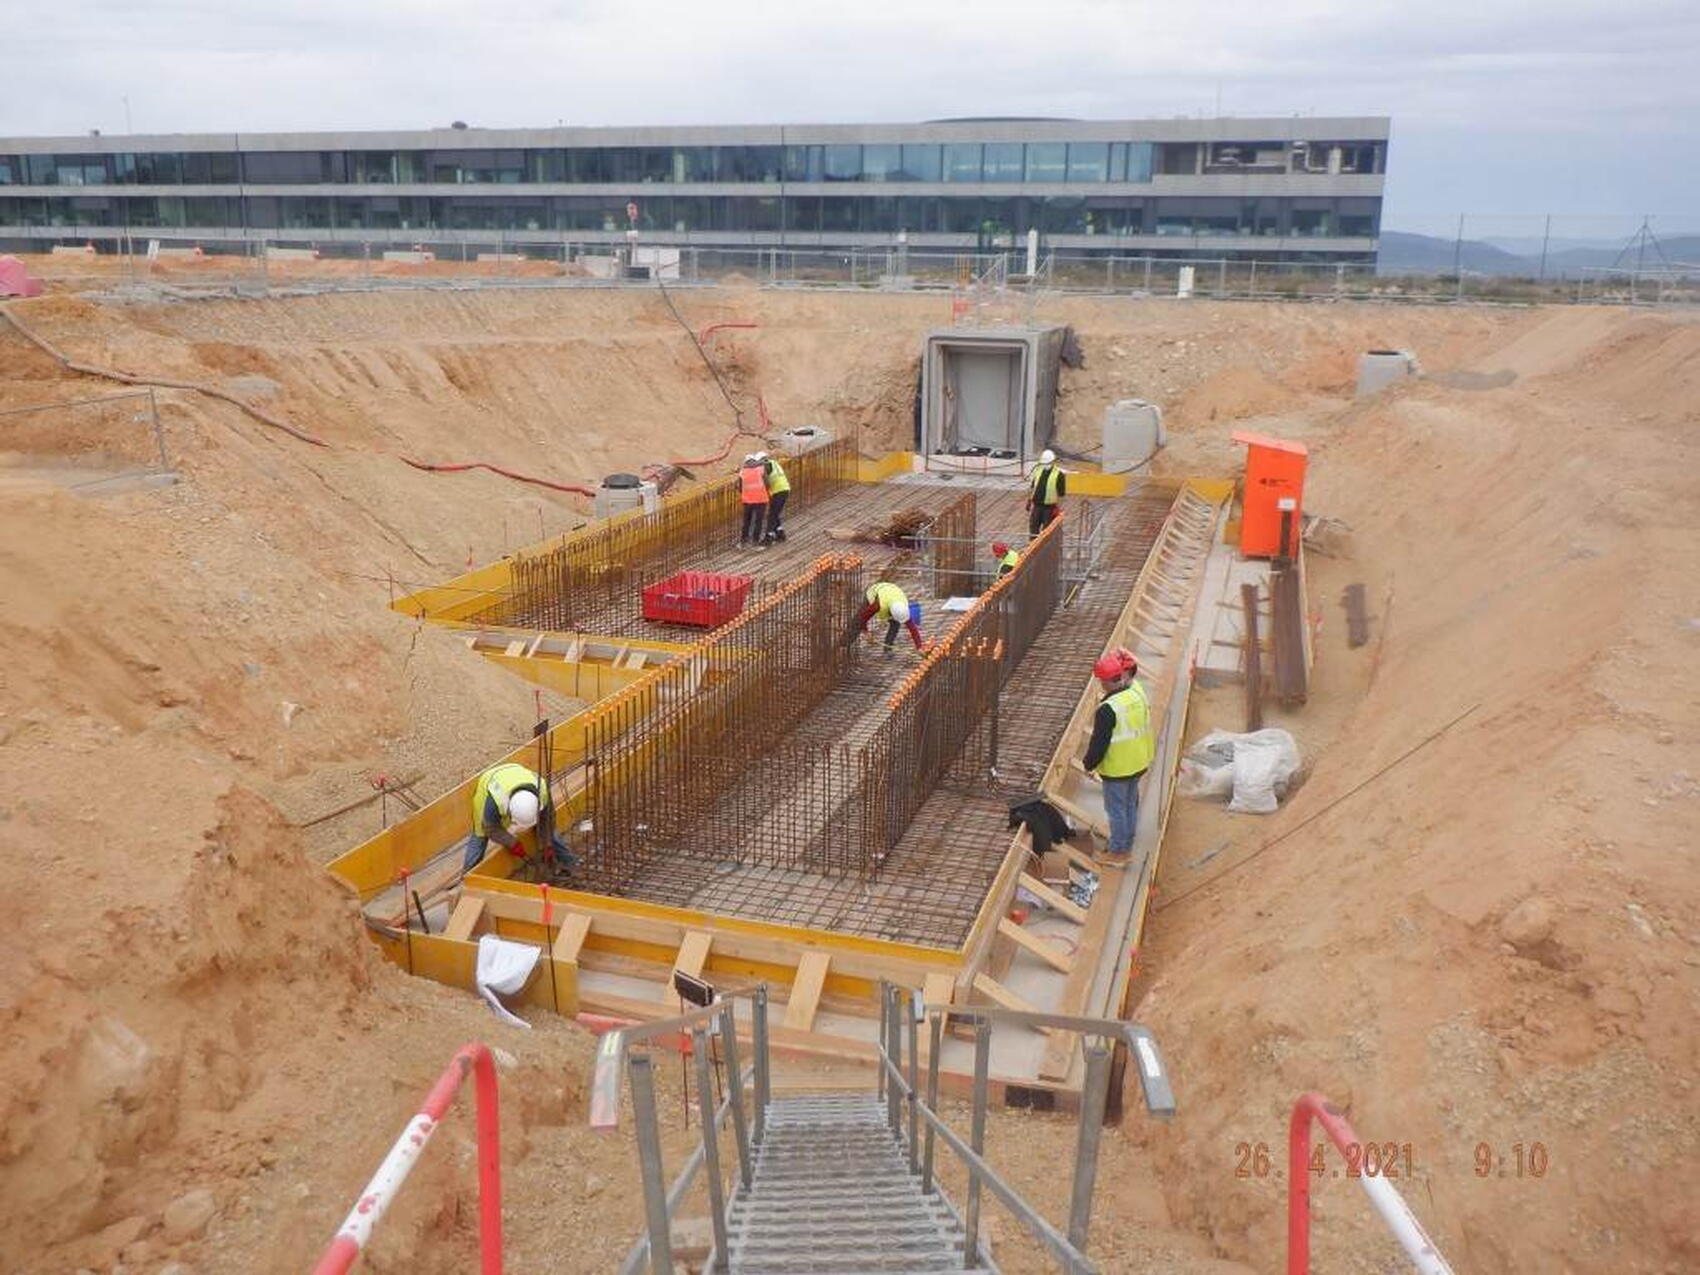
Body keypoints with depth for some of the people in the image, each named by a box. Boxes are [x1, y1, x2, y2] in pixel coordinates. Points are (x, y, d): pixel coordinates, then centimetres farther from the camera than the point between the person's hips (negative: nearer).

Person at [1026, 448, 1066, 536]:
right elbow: (1031, 487, 15)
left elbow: (1061, 493, -7)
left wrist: (1058, 507, -8)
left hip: (1049, 507, -5)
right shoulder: (1038, 470, 5)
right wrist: (1029, 501, 14)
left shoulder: (1059, 474, -10)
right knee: (1033, 527, 10)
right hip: (1036, 505, 5)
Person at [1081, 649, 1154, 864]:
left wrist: (1089, 763, -3)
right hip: (1138, 763, 7)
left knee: (1116, 808, 8)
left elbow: (1099, 743, -21)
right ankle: (1127, 846, 35)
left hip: (1116, 768, -7)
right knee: (1130, 805, 20)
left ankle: (1117, 852, 19)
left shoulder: (1108, 710, -28)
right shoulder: (1138, 693, -8)